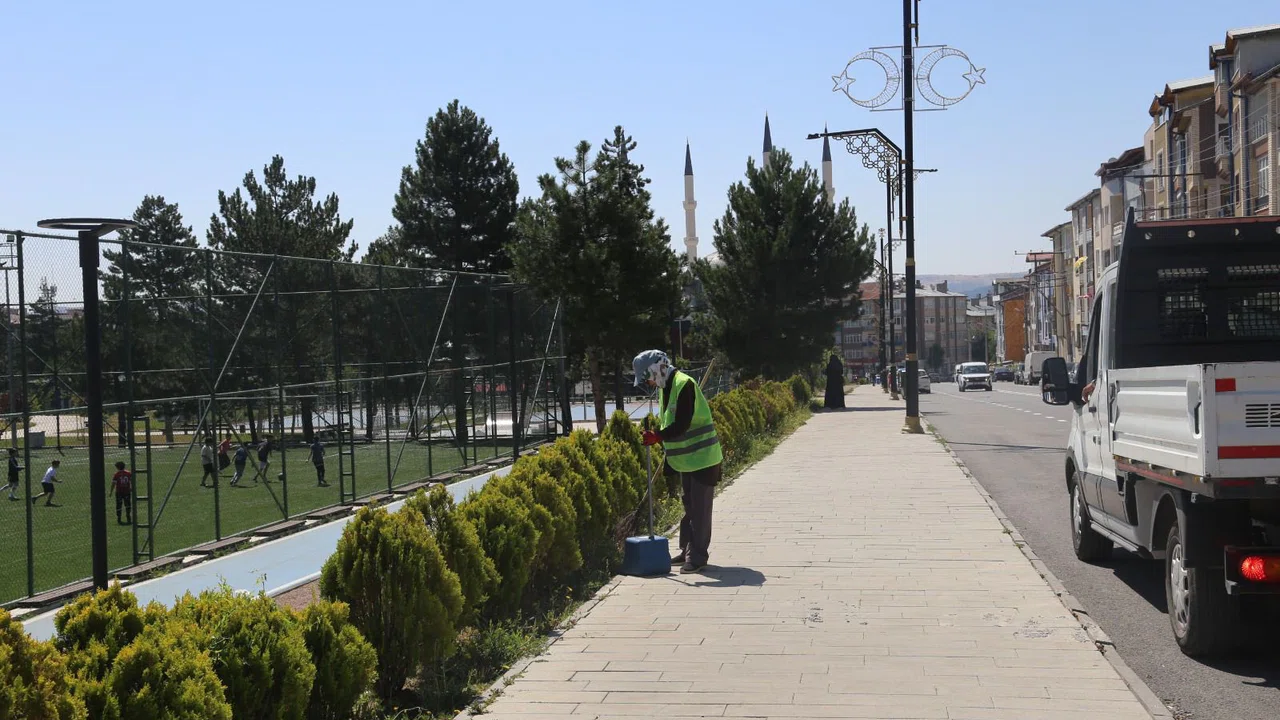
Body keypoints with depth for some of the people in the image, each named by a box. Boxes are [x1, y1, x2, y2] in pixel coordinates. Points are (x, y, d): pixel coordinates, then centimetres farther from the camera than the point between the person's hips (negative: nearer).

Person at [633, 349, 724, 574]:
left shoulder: (684, 385, -19)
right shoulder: (665, 388, 12)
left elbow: (682, 424, -28)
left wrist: (657, 436, -37)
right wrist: (668, 463, 18)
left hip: (703, 458, -10)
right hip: (686, 460, 10)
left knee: (700, 508, -5)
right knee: (688, 506, 16)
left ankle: (698, 555, 0)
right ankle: (687, 550, 25)